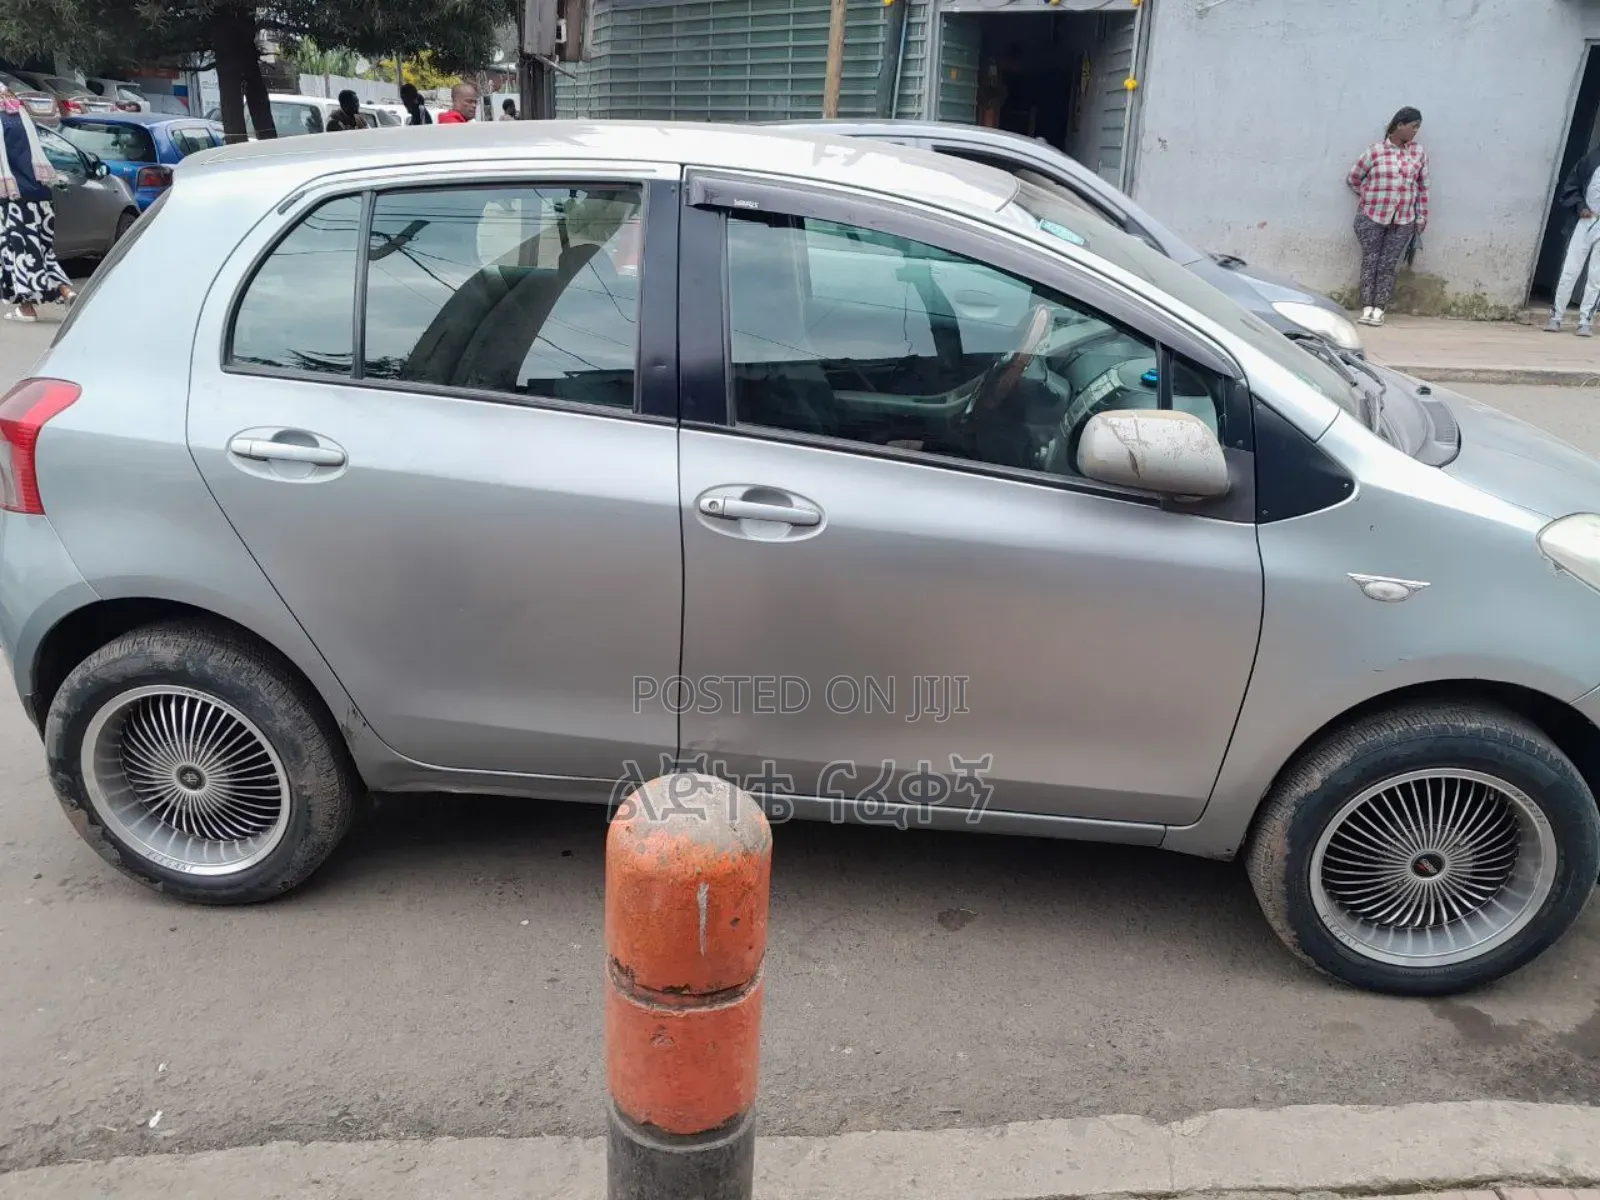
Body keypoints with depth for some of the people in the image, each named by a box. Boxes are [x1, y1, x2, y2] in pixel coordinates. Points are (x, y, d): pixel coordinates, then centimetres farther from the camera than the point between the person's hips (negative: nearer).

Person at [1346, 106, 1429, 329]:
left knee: (1388, 265, -1)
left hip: (1403, 220, 2)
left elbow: (1422, 186, 10)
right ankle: (1367, 308, 2)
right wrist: (1370, 197, 5)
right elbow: (1353, 179, 6)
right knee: (1370, 262, -2)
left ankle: (1379, 309, 1)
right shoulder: (1375, 151, -3)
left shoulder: (1419, 152, 6)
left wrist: (1422, 217, 8)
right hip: (1372, 217, -2)